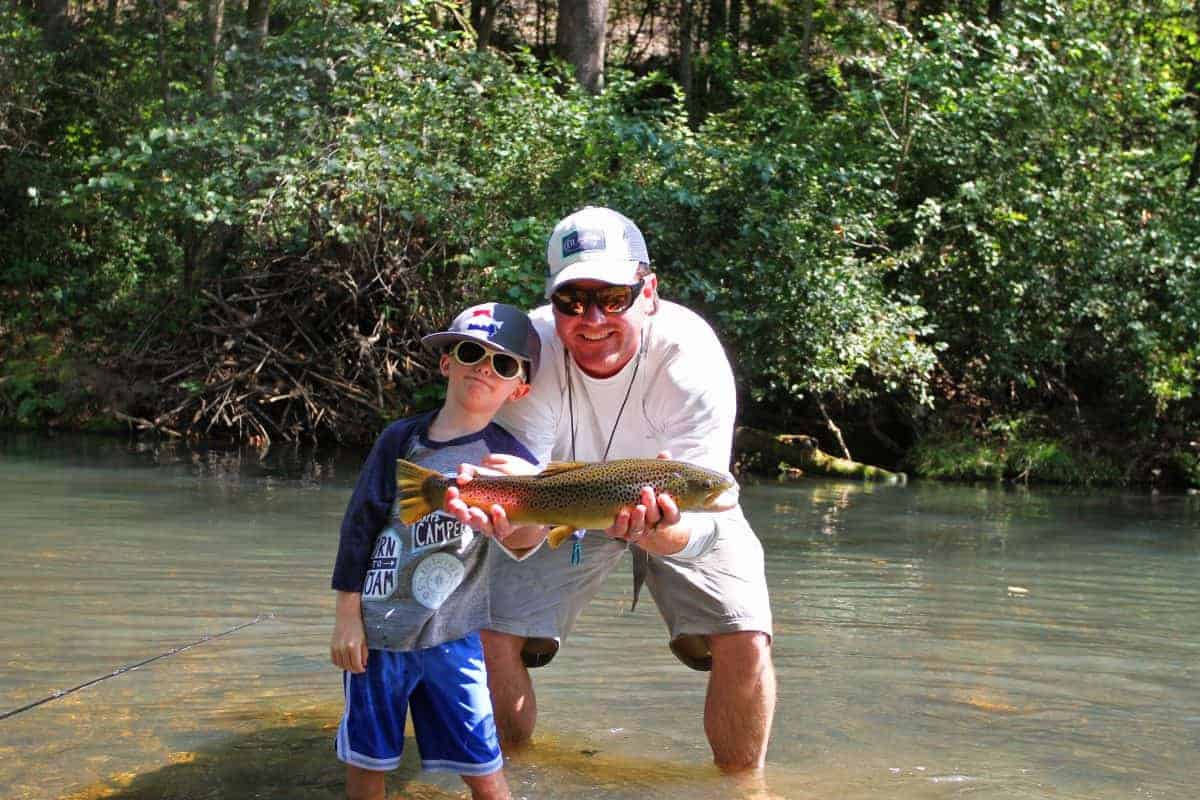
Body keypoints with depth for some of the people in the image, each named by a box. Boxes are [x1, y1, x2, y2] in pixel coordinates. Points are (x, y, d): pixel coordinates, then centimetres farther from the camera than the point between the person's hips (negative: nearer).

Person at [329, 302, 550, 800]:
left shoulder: (507, 456, -3)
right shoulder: (401, 440, -1)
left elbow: (519, 543, -19)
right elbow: (359, 525, 2)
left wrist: (528, 526, -43)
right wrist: (347, 615, 0)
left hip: (449, 636, -1)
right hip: (376, 631, 1)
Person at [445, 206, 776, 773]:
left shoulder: (691, 355, -34)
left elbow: (702, 520, -38)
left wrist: (662, 535, -62)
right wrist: (506, 518, -59)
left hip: (680, 512, -1)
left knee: (745, 641, -19)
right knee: (493, 636, -9)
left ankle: (744, 782, 6)